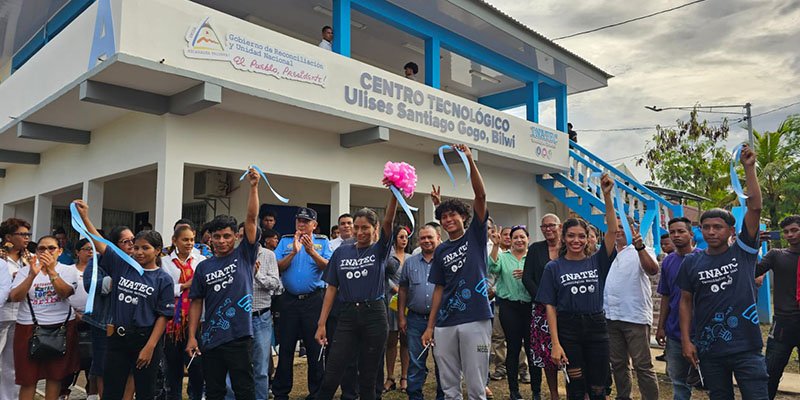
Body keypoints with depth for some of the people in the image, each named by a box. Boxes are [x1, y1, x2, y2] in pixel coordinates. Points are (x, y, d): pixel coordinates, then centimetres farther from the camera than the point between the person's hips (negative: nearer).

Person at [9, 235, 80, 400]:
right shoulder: (25, 270, 2)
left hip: (62, 327, 0)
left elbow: (65, 293, -15)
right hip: (29, 327, 0)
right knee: (28, 377, 4)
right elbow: (14, 297, -11)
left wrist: (51, 271, -27)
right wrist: (32, 275, -25)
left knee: (55, 375, 8)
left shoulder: (68, 270, 2)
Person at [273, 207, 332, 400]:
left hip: (314, 299, -1)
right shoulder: (285, 241, 8)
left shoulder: (322, 242, 4)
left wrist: (312, 251, -24)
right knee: (285, 347, 9)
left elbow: (328, 267, -11)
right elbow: (277, 267, -3)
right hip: (289, 299, 1)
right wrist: (293, 252, -16)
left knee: (316, 347, 5)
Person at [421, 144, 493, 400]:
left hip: (475, 320, -4)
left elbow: (480, 196, -9)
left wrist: (469, 161, -17)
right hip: (445, 323, 4)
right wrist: (430, 326, 9)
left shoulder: (475, 236, 3)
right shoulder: (441, 251, 13)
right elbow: (439, 289, 13)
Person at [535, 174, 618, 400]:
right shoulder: (554, 267, -1)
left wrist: (607, 195, -16)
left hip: (596, 327, 2)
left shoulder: (597, 262, 4)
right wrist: (555, 344, -10)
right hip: (568, 329, -1)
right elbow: (550, 306, -3)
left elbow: (612, 230, -8)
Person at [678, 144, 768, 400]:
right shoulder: (691, 262, 1)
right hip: (708, 350, 2)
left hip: (746, 347, -1)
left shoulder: (743, 252, -1)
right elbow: (686, 302, 5)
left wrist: (749, 168, -13)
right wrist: (686, 340, 0)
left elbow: (755, 207, -10)